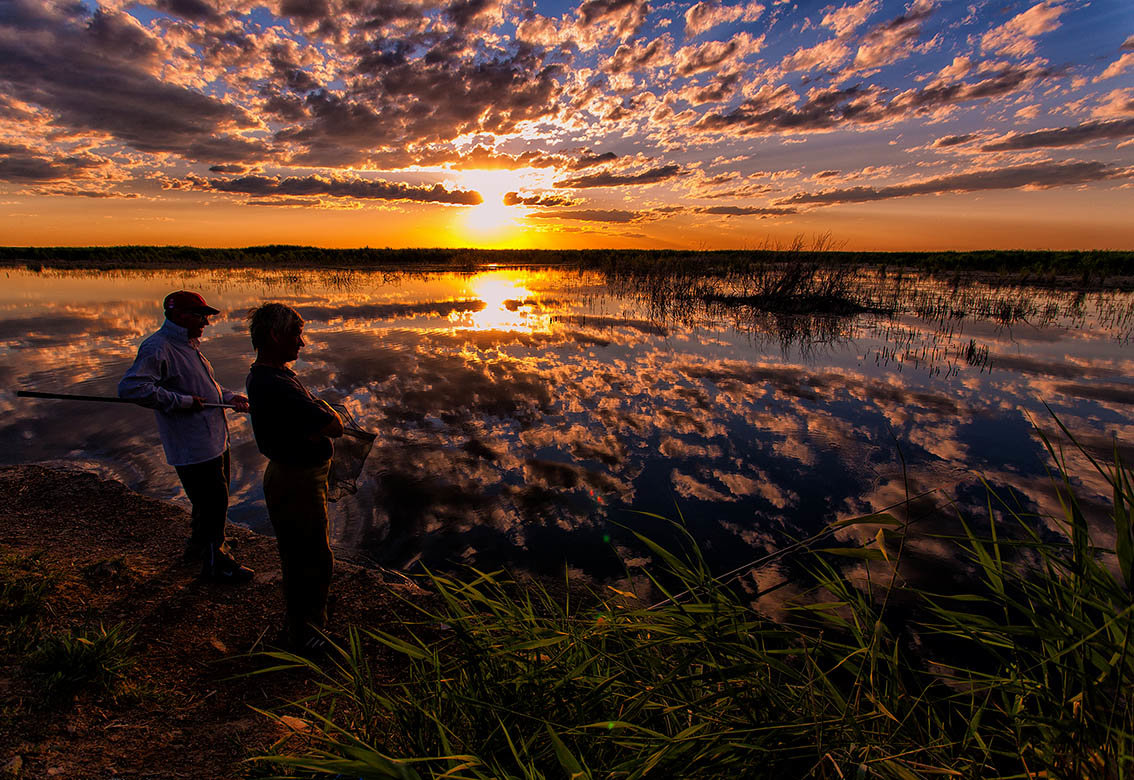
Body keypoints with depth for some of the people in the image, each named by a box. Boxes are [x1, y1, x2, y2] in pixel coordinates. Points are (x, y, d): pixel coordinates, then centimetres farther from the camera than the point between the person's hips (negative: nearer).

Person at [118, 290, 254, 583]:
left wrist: (229, 396, 11)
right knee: (212, 504, -1)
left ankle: (197, 546, 44)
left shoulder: (188, 344, 15)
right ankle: (214, 563, 17)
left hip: (215, 441, 10)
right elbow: (130, 387, -28)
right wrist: (181, 401, -26)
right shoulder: (158, 347, -17)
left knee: (214, 501, 23)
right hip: (194, 449, -10)